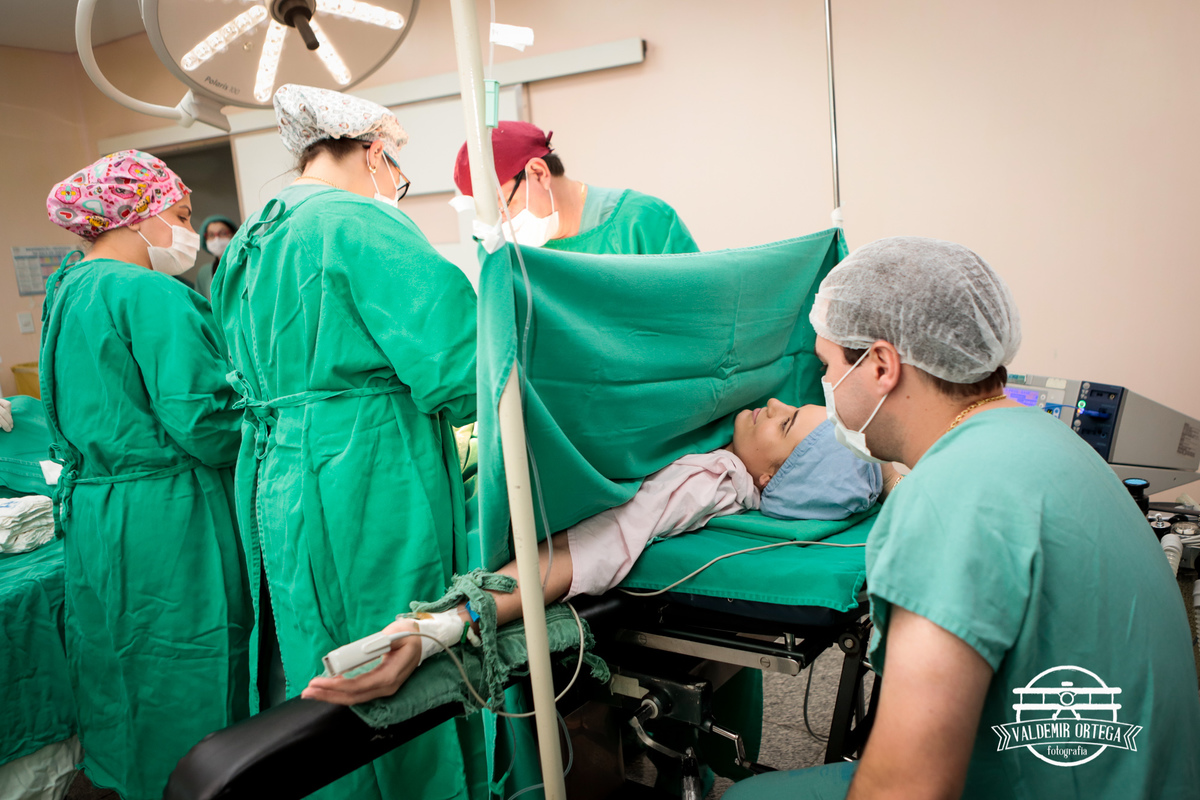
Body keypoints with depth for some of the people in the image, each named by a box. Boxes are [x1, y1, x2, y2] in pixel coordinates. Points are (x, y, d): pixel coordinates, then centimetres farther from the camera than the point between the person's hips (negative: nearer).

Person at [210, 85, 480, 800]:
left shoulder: (252, 241, 16)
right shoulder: (361, 223, -12)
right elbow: (456, 361, -21)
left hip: (275, 483, 9)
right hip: (369, 488, -9)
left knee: (315, 677, 21)